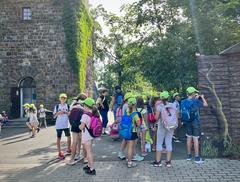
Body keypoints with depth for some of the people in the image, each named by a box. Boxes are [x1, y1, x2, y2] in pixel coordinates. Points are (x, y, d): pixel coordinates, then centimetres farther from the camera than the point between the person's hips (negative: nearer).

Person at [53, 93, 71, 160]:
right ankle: (59, 153, 11)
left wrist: (66, 112, -14)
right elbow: (54, 116, 1)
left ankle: (69, 149, 28)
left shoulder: (68, 106, 5)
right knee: (59, 138, 3)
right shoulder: (57, 106, 1)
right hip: (59, 125, -2)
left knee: (69, 137, 7)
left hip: (66, 125, 2)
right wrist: (58, 112, -16)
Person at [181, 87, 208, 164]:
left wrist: (196, 98, 24)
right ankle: (197, 158, 4)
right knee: (195, 139, -1)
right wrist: (202, 97, 9)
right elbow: (206, 104, -5)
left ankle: (189, 155, 23)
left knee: (189, 138, 14)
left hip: (187, 122, 6)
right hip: (195, 122, -5)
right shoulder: (195, 102, -16)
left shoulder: (183, 102, 0)